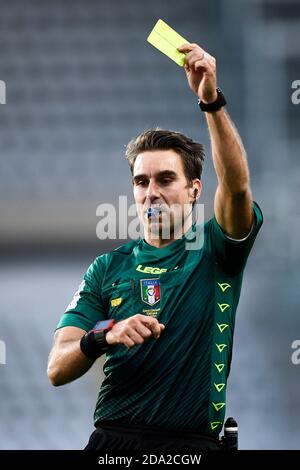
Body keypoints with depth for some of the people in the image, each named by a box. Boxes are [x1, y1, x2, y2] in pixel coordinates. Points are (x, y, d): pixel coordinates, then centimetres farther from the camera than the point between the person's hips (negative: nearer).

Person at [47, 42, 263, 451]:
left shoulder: (215, 251, 4)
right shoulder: (108, 268, 9)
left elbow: (236, 185, -17)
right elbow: (57, 369, 2)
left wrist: (212, 100, -28)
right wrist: (103, 337, -19)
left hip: (191, 441, -1)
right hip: (113, 439, 1)